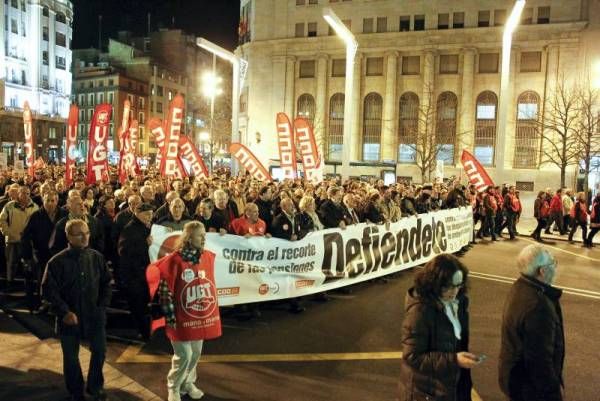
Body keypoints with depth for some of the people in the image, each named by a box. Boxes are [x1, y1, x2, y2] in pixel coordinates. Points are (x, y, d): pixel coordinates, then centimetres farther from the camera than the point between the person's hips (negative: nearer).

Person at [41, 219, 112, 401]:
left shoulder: (97, 257, -4)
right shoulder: (58, 261, -12)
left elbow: (106, 283, 7)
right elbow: (48, 289, -9)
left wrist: (102, 306, -1)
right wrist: (64, 312, -14)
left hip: (94, 315, 2)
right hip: (70, 317, -2)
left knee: (100, 350, 10)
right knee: (71, 356, 11)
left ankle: (95, 386, 34)